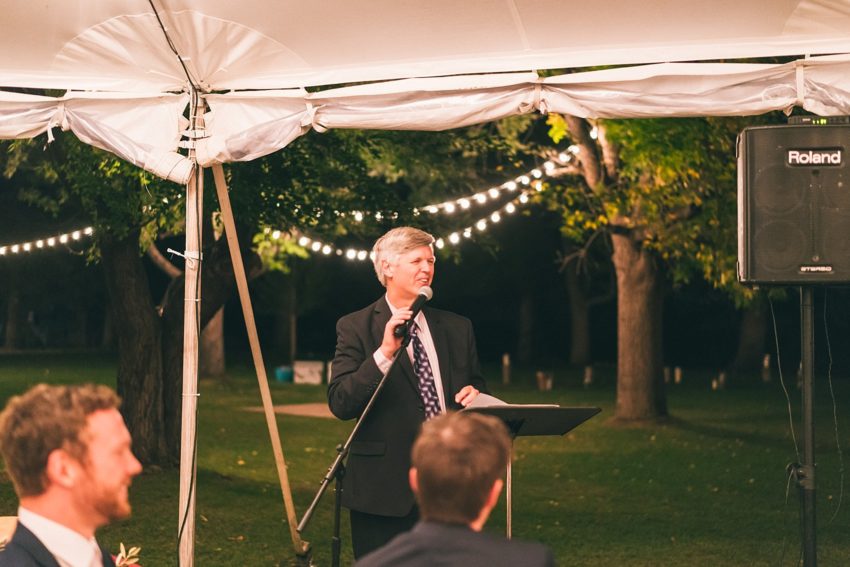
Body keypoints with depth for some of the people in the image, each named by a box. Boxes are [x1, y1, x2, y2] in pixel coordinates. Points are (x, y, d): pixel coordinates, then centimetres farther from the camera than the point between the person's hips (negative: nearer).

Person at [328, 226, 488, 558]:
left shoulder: (457, 328, 11)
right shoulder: (355, 328, -2)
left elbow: (477, 389, 19)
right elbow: (340, 404, -13)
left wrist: (475, 395, -6)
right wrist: (385, 351, -22)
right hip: (385, 486, -4)